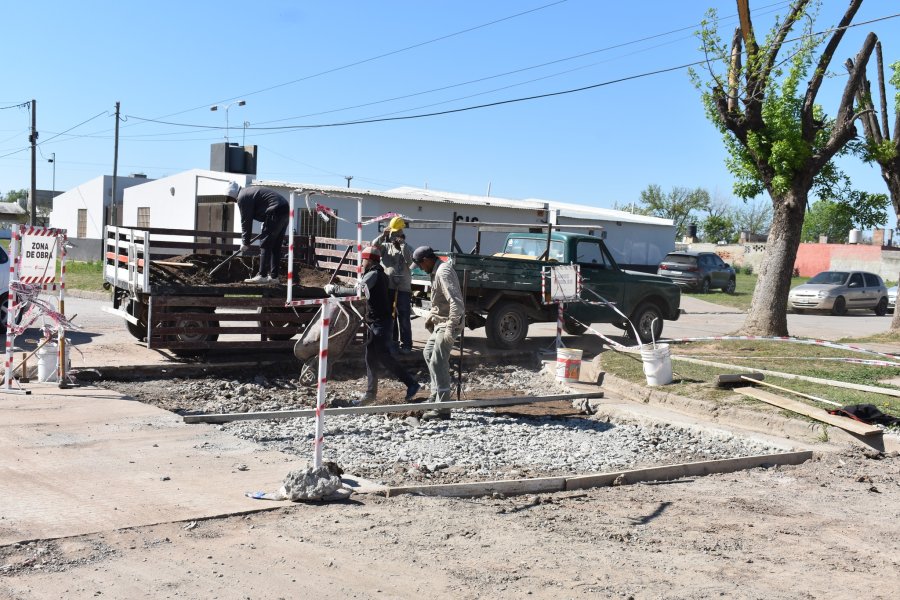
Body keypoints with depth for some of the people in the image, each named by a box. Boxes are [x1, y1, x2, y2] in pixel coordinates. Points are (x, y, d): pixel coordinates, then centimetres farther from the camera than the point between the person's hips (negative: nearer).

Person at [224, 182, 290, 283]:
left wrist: (245, 242, 4)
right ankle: (273, 276, 13)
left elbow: (246, 221, -4)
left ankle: (262, 276, -5)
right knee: (275, 246, 12)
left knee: (265, 245, -5)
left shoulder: (242, 197, -5)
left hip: (276, 213, -10)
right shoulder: (250, 191, 25)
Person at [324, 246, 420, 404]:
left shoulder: (373, 274, -14)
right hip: (374, 322, 10)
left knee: (383, 355, -9)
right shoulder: (379, 274, 17)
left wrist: (335, 289, -17)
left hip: (379, 323, -10)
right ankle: (371, 393, 15)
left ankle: (411, 383, -4)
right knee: (370, 358, 11)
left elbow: (357, 291, -24)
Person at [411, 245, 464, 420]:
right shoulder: (437, 271, 12)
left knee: (438, 363, -11)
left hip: (448, 324, -11)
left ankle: (442, 408, -7)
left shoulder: (443, 272, -21)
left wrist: (451, 328, -31)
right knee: (428, 353, 24)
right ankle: (436, 395, 32)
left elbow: (456, 302, -29)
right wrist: (431, 317, 23)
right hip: (440, 322, 11)